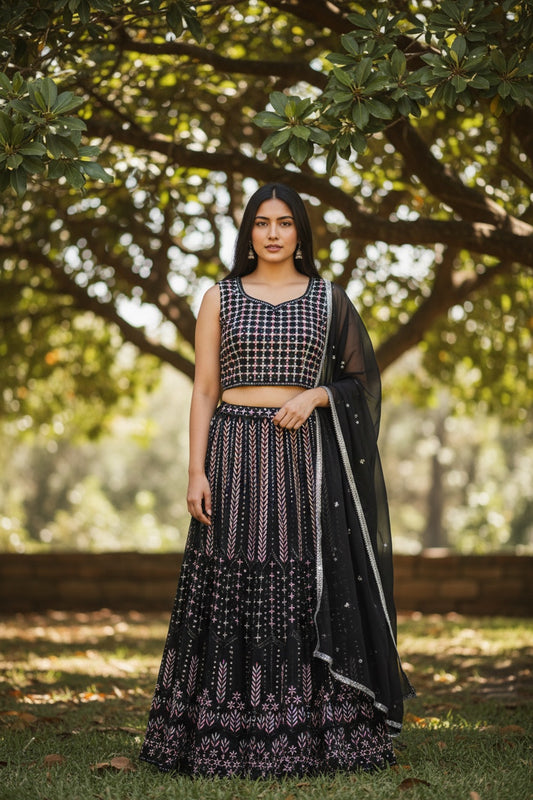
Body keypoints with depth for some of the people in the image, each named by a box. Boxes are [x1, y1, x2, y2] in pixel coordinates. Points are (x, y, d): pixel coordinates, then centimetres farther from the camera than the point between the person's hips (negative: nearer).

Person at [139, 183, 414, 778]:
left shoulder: (328, 299, 9)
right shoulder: (220, 298, 7)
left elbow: (359, 379, 11)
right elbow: (204, 390, 4)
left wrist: (315, 395, -9)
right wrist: (196, 472, -5)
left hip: (305, 459, 0)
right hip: (236, 456, 0)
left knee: (308, 590, -2)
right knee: (232, 591, -3)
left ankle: (312, 734, 4)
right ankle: (223, 737, 3)